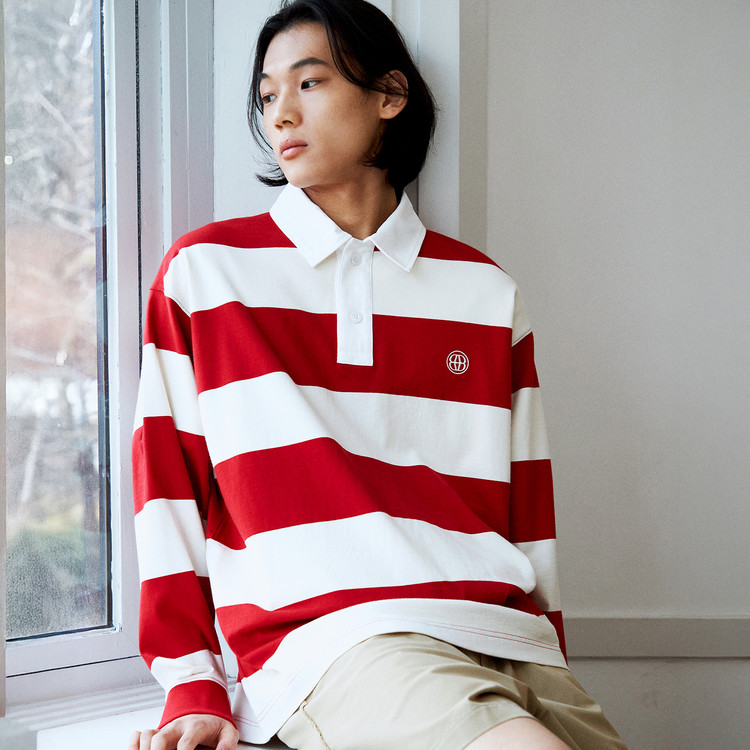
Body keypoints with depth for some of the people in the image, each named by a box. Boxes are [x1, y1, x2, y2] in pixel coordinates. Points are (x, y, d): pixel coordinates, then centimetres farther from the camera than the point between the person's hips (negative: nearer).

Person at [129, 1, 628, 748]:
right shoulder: (204, 271, 8)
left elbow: (527, 507, 15)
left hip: (502, 634, 4)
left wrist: (550, 677, 11)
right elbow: (165, 483, 5)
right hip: (325, 632, -4)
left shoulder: (486, 292, 14)